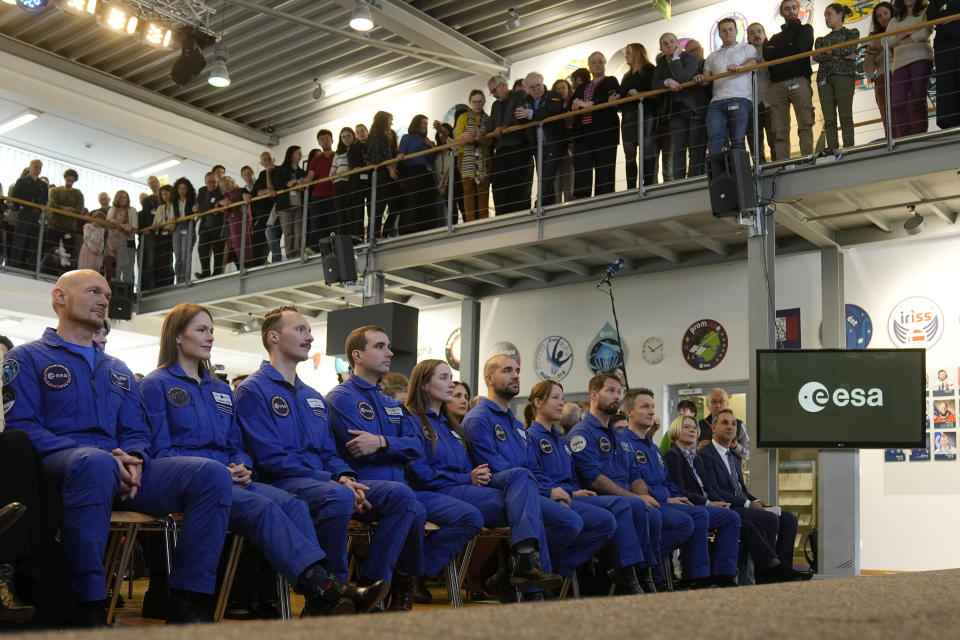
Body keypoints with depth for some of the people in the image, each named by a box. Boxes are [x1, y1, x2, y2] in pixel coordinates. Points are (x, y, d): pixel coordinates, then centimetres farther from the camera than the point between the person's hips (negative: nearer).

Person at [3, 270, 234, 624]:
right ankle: (89, 607, -34)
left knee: (212, 475, -19)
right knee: (96, 462, -44)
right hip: (59, 466, -5)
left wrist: (133, 459, -7)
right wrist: (104, 456, -17)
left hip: (121, 468, 6)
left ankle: (187, 601, -22)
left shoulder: (117, 370, 29)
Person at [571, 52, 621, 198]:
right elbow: (571, 105, 13)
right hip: (582, 132, 4)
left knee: (604, 170, -8)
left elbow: (613, 102, -7)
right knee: (581, 170, -6)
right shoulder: (582, 87, 25)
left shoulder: (611, 82, 10)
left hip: (604, 131, -4)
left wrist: (588, 104, -12)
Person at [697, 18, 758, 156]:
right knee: (714, 140, -16)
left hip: (740, 99, -3)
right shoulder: (713, 57, 30)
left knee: (738, 141, -13)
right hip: (717, 102, 3)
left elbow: (752, 63, 0)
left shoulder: (747, 48, 20)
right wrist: (701, 79, -5)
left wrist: (739, 67, -23)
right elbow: (707, 77, 20)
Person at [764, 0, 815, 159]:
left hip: (799, 81, -3)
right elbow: (766, 55, 11)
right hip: (777, 85, 3)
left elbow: (799, 48, -1)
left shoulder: (805, 30, 19)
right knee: (779, 130, -7)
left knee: (805, 124, -15)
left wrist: (776, 51, 7)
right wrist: (787, 50, 0)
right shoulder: (775, 37, 29)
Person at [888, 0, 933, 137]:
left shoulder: (924, 13, 16)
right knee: (898, 104, -12)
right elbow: (886, 41, 14)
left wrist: (903, 41, -1)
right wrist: (903, 34, 0)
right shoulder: (894, 21, 27)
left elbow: (927, 31, -2)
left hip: (921, 58, -4)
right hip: (900, 63, 4)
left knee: (918, 100, -14)